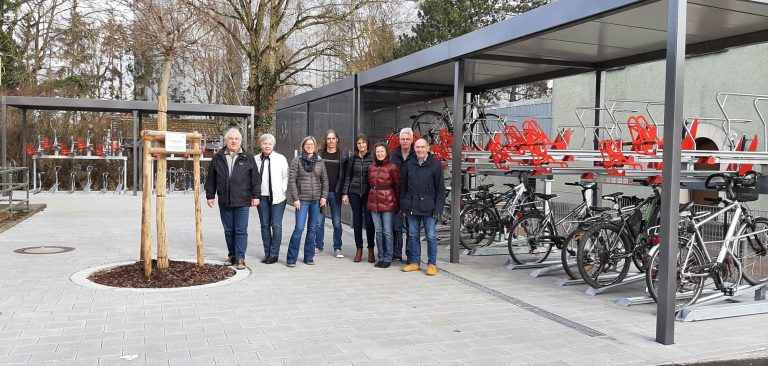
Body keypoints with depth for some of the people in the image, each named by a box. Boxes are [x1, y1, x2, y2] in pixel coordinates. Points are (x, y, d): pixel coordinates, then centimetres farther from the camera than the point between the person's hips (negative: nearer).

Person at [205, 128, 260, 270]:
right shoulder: (218, 158, 8)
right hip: (224, 202, 3)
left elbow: (255, 178, 3)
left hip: (242, 201, -2)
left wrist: (255, 195, -2)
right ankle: (231, 255, 22)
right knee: (228, 231, 11)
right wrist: (210, 196, 9)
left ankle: (240, 258, 3)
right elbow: (211, 179, 12)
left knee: (241, 231, -2)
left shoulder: (248, 158, 4)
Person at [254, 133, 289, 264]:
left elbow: (286, 176, 0)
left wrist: (282, 190, -9)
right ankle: (267, 253, 17)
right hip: (262, 197, 3)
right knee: (265, 225, 9)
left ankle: (274, 254, 5)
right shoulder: (256, 159, 4)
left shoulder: (280, 159, -1)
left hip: (277, 197, -3)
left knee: (276, 225, -2)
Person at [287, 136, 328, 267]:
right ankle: (291, 258, 1)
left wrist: (324, 196, 0)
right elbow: (291, 180, -4)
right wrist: (295, 198, -9)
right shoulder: (297, 161, -1)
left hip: (316, 200, 3)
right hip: (302, 200, -3)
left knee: (312, 229, 8)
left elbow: (324, 180, 10)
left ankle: (309, 257, 18)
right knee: (299, 228, -9)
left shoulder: (320, 161, 8)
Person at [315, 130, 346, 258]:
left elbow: (344, 174, 3)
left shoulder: (341, 155, 5)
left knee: (337, 222, 3)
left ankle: (337, 248, 12)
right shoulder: (320, 154, 5)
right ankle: (319, 247, 15)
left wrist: (343, 192, -5)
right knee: (319, 222, 3)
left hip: (335, 193, 0)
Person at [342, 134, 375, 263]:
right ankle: (359, 249, 15)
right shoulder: (353, 159, 7)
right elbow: (347, 177, 10)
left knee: (369, 221, -2)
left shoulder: (373, 158, 0)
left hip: (368, 193, -2)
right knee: (357, 221, 6)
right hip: (354, 193, 2)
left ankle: (371, 250, 9)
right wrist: (345, 193, 4)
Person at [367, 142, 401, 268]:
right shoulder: (371, 168, 11)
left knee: (387, 232, -1)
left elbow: (397, 186, -4)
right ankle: (381, 257, 18)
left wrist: (398, 202, -5)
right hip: (374, 202, 5)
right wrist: (373, 196, 12)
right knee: (378, 231, 9)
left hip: (387, 202, -5)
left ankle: (387, 258, 9)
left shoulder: (392, 167, -5)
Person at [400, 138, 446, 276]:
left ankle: (432, 264, 11)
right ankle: (415, 262, 21)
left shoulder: (436, 165, -3)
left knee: (431, 236, 1)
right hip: (412, 206, 4)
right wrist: (404, 206, 9)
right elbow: (404, 187, 14)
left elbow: (440, 189, -4)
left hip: (428, 207, -4)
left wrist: (438, 208, -9)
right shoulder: (409, 165, 9)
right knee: (413, 235, 10)